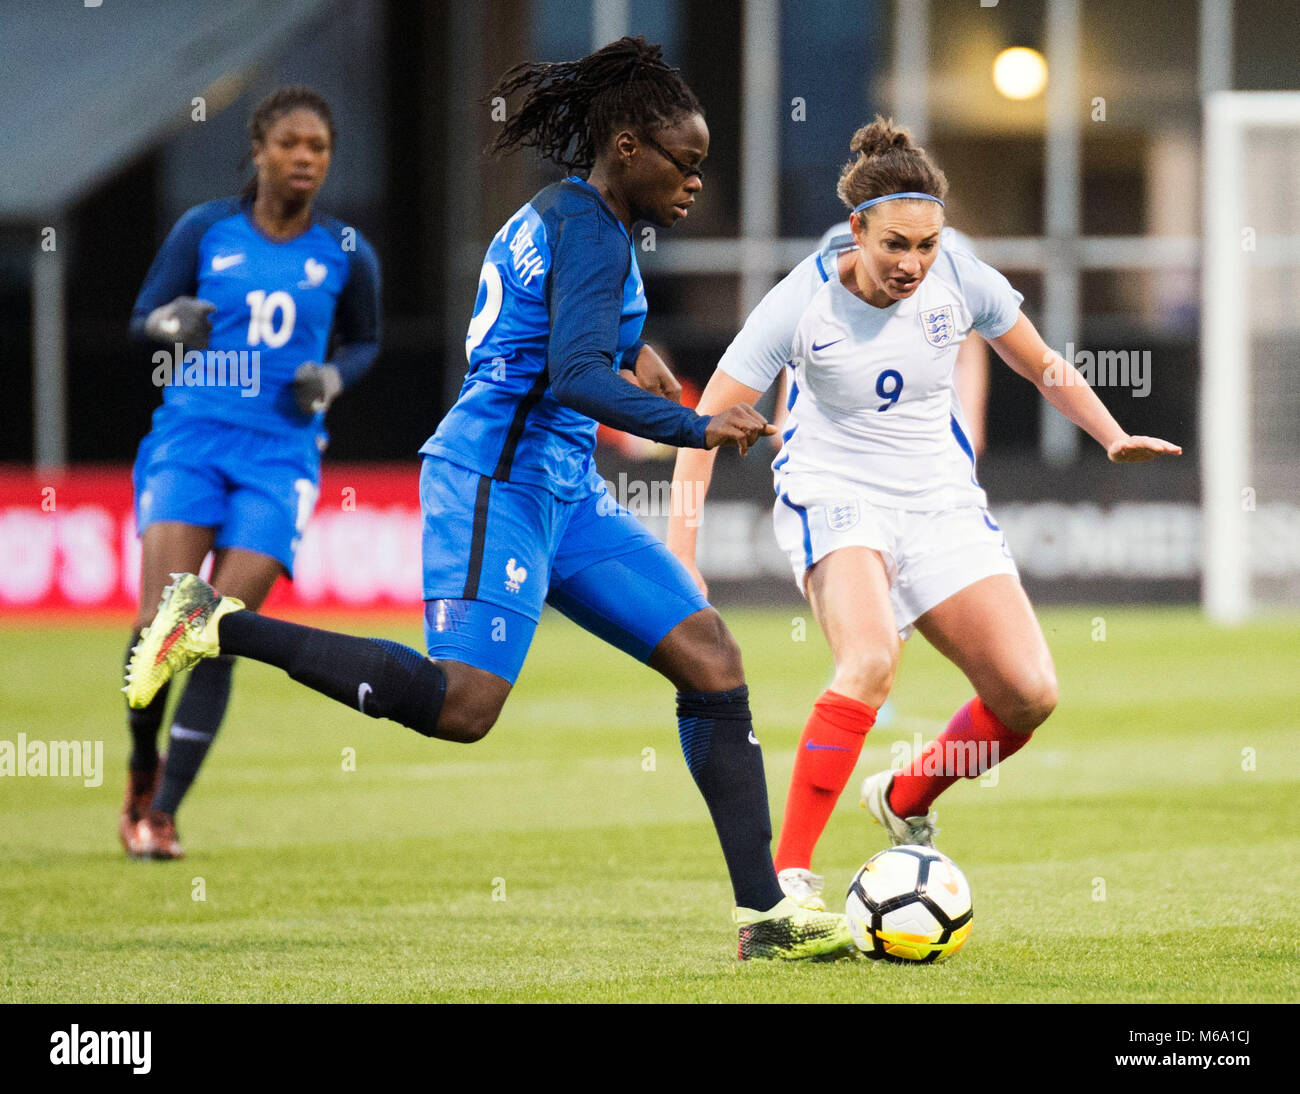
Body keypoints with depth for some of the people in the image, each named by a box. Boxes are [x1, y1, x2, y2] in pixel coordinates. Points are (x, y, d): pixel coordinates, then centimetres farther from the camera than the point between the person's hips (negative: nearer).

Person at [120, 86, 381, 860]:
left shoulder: (346, 254, 6)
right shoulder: (205, 231, 3)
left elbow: (365, 342, 21)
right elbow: (144, 316, 11)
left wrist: (332, 379, -1)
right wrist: (174, 322, -12)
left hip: (280, 455, 0)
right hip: (191, 438, 0)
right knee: (161, 625, -14)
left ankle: (164, 813, -3)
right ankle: (144, 770, 13)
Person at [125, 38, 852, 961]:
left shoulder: (559, 215, 18)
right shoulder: (588, 228, -12)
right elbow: (579, 379, -24)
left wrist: (624, 348, 31)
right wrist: (696, 430, -21)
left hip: (561, 493, 11)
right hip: (499, 479, -10)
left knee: (710, 656, 1)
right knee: (462, 706, -22)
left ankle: (763, 912, 0)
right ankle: (220, 626, -9)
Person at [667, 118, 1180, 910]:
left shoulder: (961, 281, -7)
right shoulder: (803, 303, -17)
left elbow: (1043, 365, 10)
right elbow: (707, 422, -12)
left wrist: (1114, 437, -5)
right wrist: (681, 552, -20)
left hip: (942, 502, 4)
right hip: (835, 498, -4)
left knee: (1030, 694, -10)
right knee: (872, 660, -33)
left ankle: (904, 801, 20)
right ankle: (788, 876, -29)